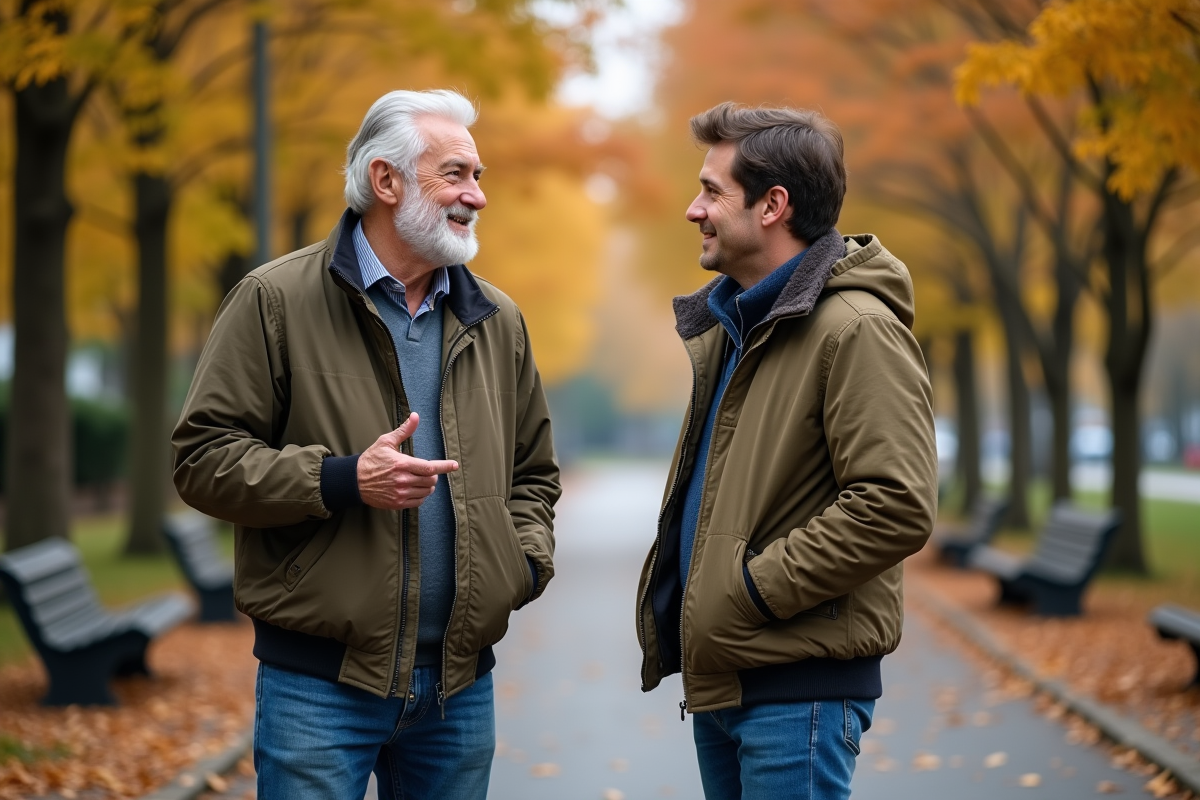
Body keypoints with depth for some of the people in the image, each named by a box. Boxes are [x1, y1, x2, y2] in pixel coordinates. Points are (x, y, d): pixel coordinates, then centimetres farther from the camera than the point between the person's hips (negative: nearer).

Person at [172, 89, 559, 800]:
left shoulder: (498, 321, 12)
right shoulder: (278, 301, -4)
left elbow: (533, 472, 22)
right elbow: (203, 457, -7)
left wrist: (527, 557, 2)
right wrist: (342, 481, -18)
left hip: (461, 683, 5)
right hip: (321, 680, -4)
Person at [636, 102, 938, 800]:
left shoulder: (856, 329, -15)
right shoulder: (731, 323, 16)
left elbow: (897, 507, -24)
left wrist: (755, 586, -18)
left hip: (798, 688, -9)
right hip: (720, 677, 9)